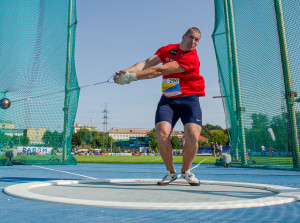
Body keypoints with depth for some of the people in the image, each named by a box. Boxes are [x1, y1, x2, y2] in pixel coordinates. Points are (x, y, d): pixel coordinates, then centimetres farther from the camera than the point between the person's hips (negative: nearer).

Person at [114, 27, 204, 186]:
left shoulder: (191, 58, -13)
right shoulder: (167, 49, 7)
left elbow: (160, 70, -22)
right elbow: (147, 63, -6)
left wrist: (132, 77, -26)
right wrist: (127, 71, -24)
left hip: (188, 100, -3)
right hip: (167, 100, 3)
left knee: (192, 137, -20)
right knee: (162, 135, -18)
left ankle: (185, 171, 11)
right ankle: (171, 172, 8)